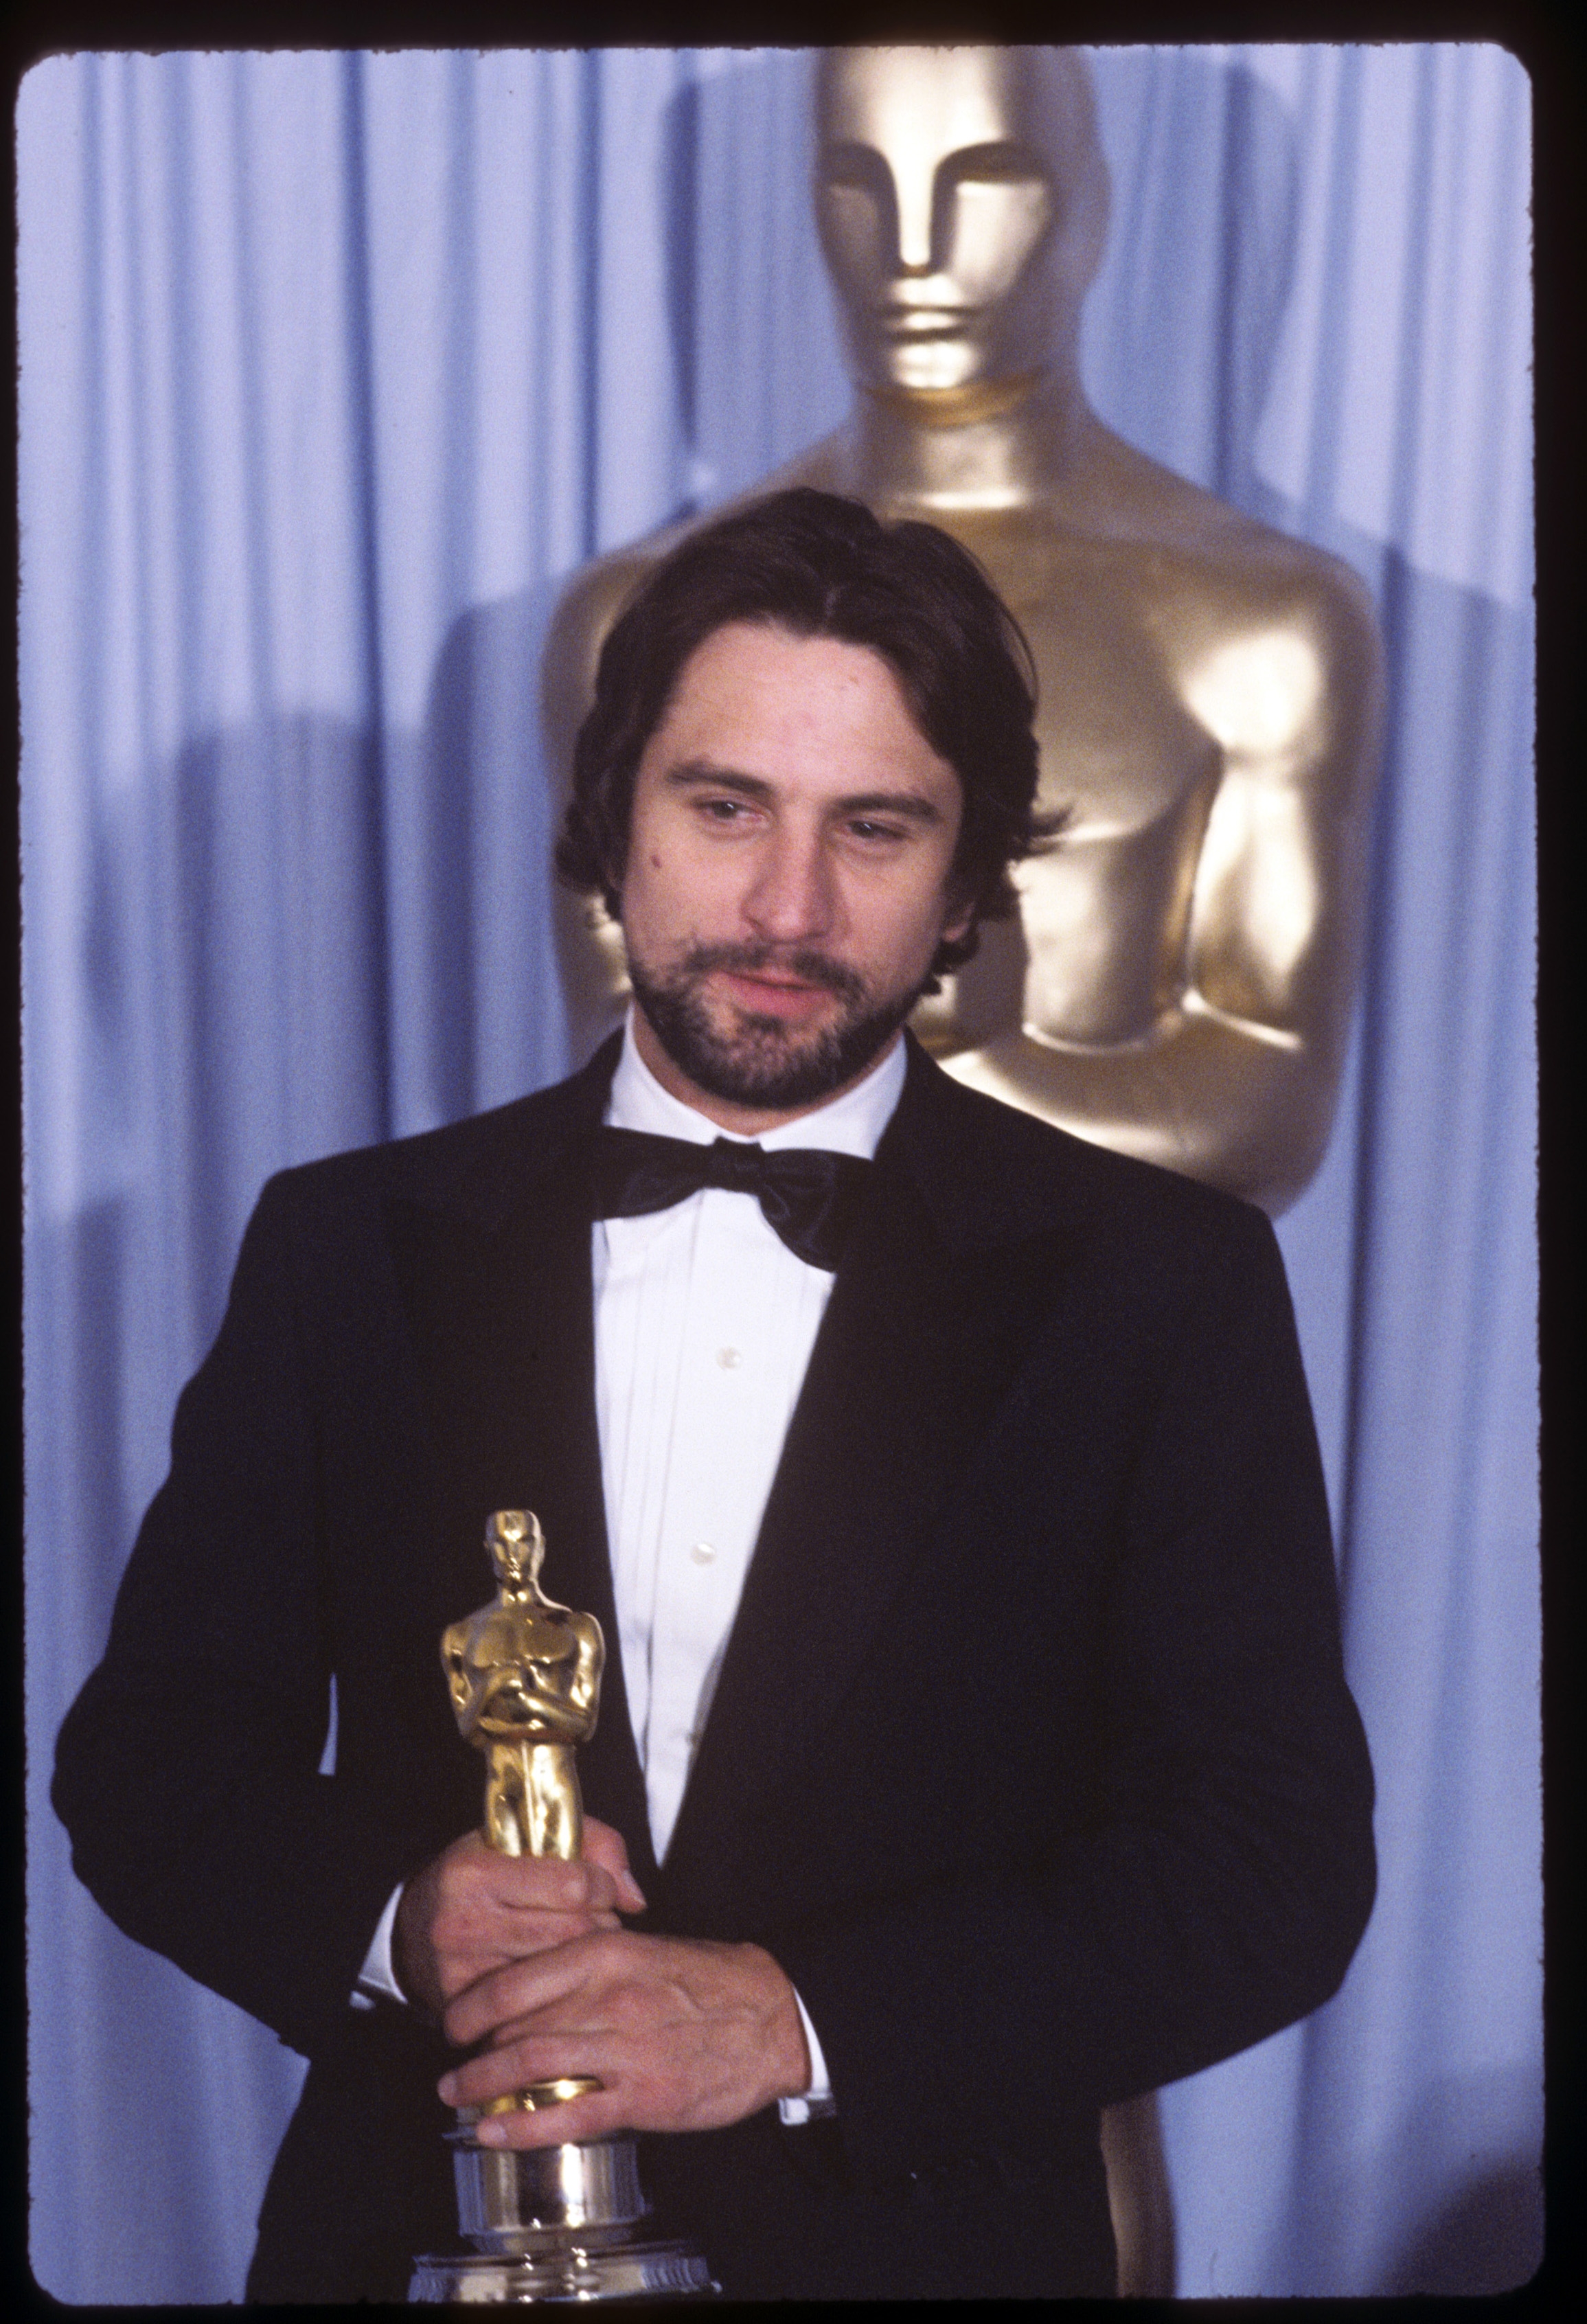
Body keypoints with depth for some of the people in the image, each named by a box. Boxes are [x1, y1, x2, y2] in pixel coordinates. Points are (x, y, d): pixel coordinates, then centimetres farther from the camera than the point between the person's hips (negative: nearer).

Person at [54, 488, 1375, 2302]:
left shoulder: (1163, 1287, -5)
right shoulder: (350, 1250, 1)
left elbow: (1279, 1865, -10)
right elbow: (146, 1757, 3)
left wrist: (804, 2020, -22)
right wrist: (389, 1923, -18)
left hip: (921, 2242, -1)